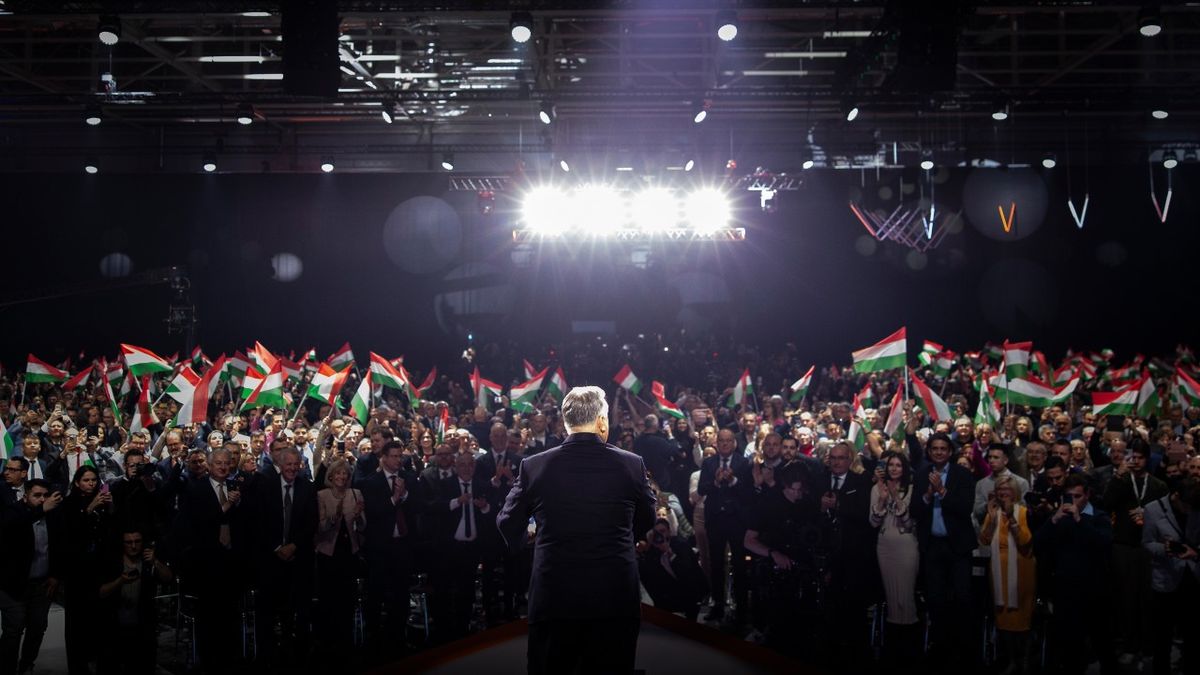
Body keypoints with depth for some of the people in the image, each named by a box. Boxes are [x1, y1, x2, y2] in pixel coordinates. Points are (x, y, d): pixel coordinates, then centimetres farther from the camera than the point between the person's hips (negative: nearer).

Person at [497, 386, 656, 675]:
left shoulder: (535, 466, -6)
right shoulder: (631, 465, -5)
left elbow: (508, 526, 6)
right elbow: (646, 521, 10)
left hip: (553, 599, 0)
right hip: (616, 599, 0)